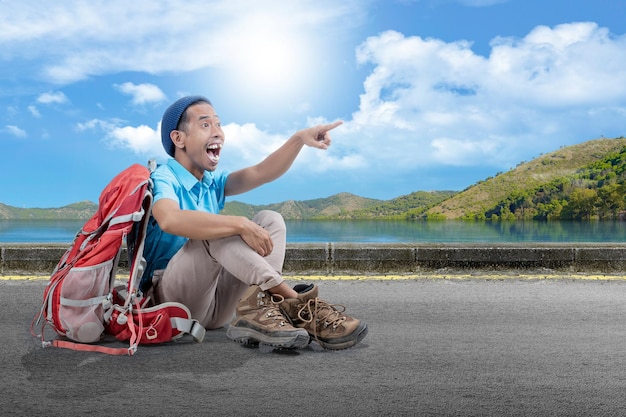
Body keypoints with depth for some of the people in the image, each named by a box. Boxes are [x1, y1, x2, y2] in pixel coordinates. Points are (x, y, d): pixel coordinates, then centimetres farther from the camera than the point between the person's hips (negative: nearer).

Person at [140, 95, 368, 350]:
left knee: (269, 220, -7)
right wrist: (241, 225, -37)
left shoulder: (213, 181, 12)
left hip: (215, 303, 7)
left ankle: (257, 308, -30)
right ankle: (296, 303, -34)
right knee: (214, 232, -31)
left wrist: (299, 139, -20)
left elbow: (260, 173, -5)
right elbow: (170, 220, -35)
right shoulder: (163, 178, -11)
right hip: (171, 297, -6)